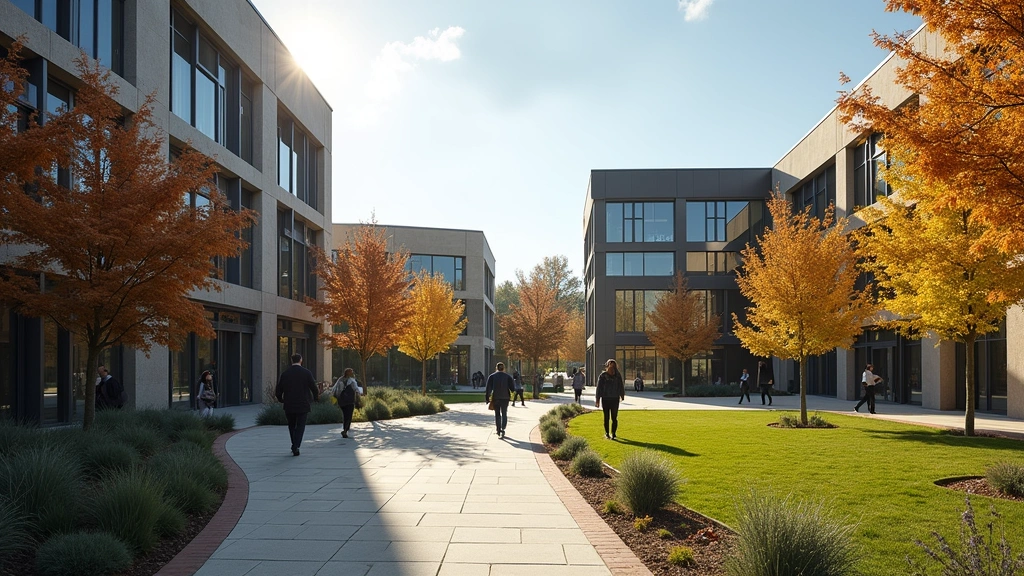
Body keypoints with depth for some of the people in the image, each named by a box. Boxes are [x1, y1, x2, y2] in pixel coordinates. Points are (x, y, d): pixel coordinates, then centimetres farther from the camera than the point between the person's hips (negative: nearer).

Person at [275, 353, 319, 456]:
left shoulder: (284, 374, 0)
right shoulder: (307, 373, -6)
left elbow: (278, 391, 2)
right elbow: (314, 389, -5)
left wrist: (281, 400, 20)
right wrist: (315, 397, 16)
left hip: (289, 405, 2)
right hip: (303, 405, -2)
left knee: (292, 426, 18)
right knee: (300, 426, 4)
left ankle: (294, 446, 24)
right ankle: (295, 447, -7)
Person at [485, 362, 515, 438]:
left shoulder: (492, 376, 2)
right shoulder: (508, 377, 2)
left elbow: (488, 388, -4)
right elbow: (512, 388, -1)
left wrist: (487, 399, 0)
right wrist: (513, 382, 18)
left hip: (495, 398, 0)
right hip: (505, 398, 0)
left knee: (497, 414, 13)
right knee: (504, 414, 7)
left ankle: (499, 431, 14)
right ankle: (502, 430, -12)